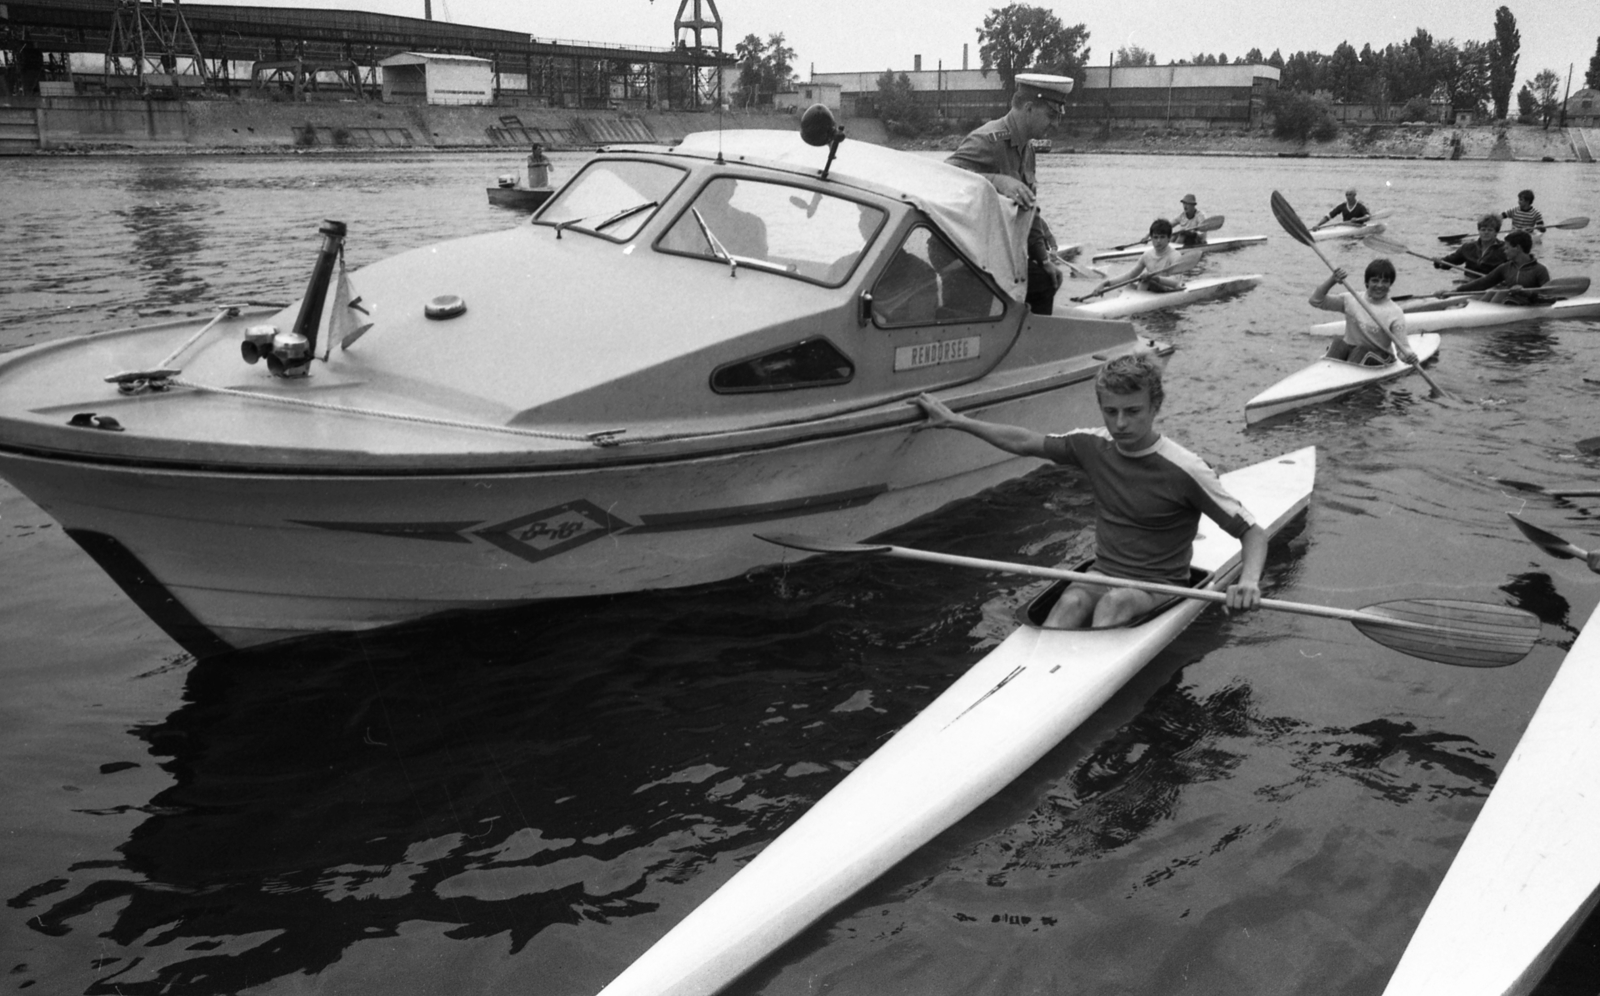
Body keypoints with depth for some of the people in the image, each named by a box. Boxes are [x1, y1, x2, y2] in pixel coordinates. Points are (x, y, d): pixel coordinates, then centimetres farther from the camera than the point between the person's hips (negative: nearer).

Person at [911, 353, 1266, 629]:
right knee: (1072, 603, -30)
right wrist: (953, 421, 16)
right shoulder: (1093, 445, 1)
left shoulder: (1183, 470, -15)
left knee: (1115, 601, -36)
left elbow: (1253, 532, -12)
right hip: (1102, 576, 4)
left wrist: (1249, 581, -32)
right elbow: (1025, 443, 14)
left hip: (1160, 588, -3)